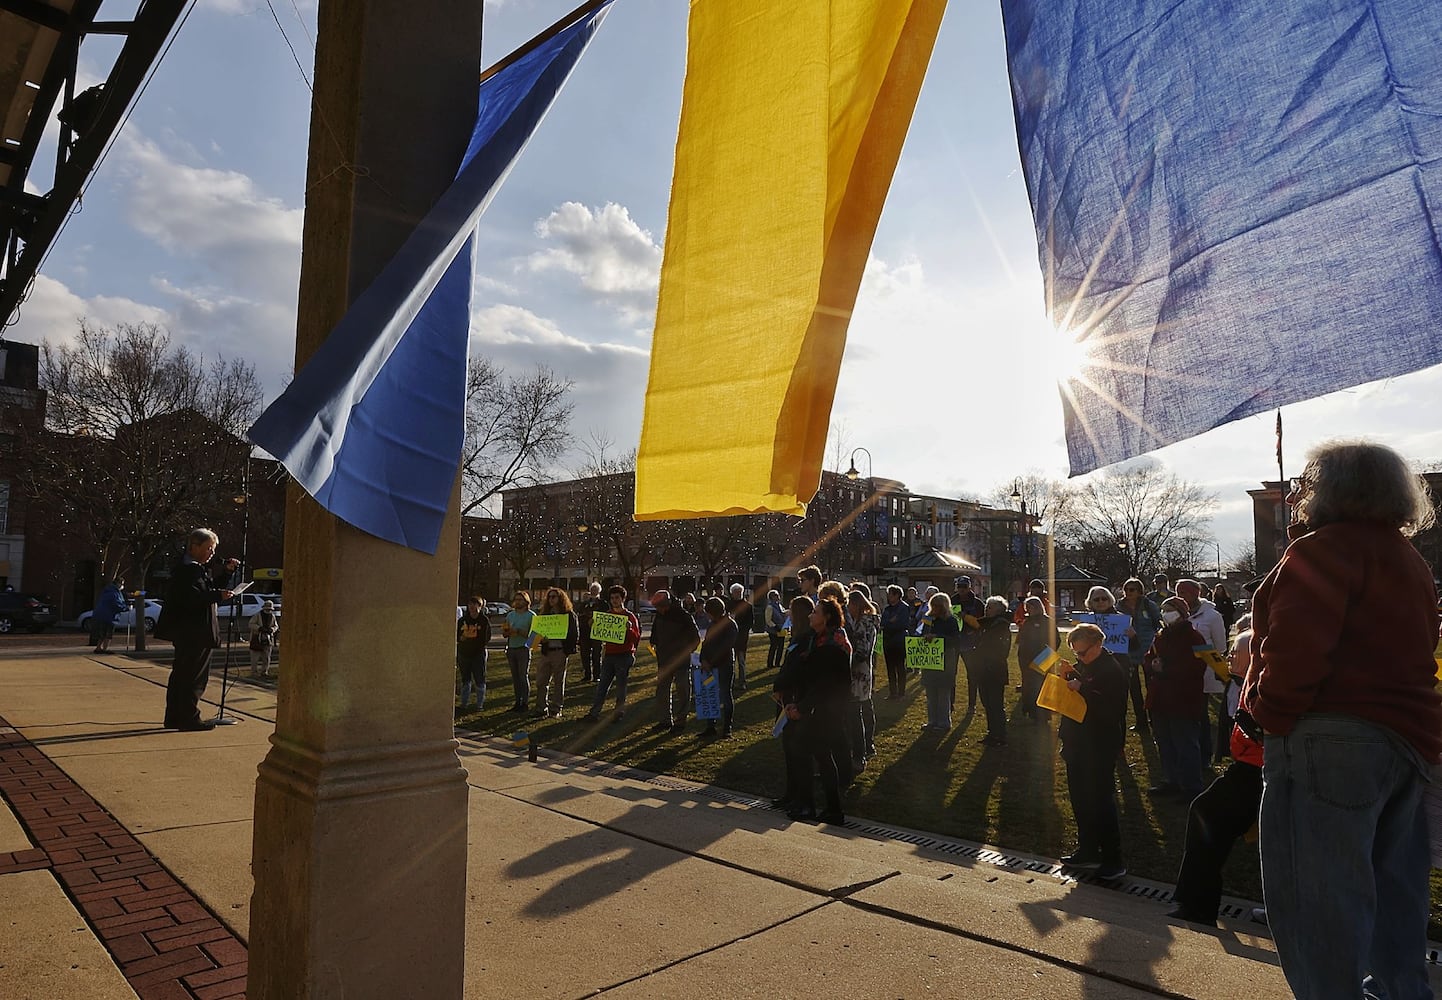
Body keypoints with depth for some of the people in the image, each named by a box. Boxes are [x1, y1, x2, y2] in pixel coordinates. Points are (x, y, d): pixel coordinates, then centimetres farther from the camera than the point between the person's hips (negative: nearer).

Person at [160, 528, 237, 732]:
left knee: (181, 674, 15)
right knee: (195, 676, -5)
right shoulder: (188, 569, -16)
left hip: (187, 632, 11)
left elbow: (209, 589, 22)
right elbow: (193, 598, -26)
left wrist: (227, 570, 12)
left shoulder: (196, 568, 17)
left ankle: (174, 718, 24)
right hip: (194, 633, -11)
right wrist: (219, 595, -28)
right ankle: (189, 719, 0)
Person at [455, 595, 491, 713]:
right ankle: (464, 703, 21)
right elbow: (457, 637, 9)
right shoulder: (462, 620, 7)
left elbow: (487, 638, -8)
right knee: (465, 680, 12)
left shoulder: (484, 620, -4)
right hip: (464, 654, 4)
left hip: (478, 654, -4)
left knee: (479, 680, 1)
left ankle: (480, 704, 11)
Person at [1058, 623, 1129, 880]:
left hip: (1100, 748, -9)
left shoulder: (1112, 671, -16)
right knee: (1080, 799, 16)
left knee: (1102, 801, -1)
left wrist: (1082, 689, -26)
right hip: (1078, 743, 9)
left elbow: (1111, 709, -26)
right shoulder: (1082, 666, 10)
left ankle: (1113, 859, 11)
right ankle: (1088, 851, 29)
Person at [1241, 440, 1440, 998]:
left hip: (1331, 739, -10)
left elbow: (1296, 648, -22)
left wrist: (1267, 711, -10)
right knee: (1390, 894, 19)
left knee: (1313, 898, -4)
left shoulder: (1326, 548, -11)